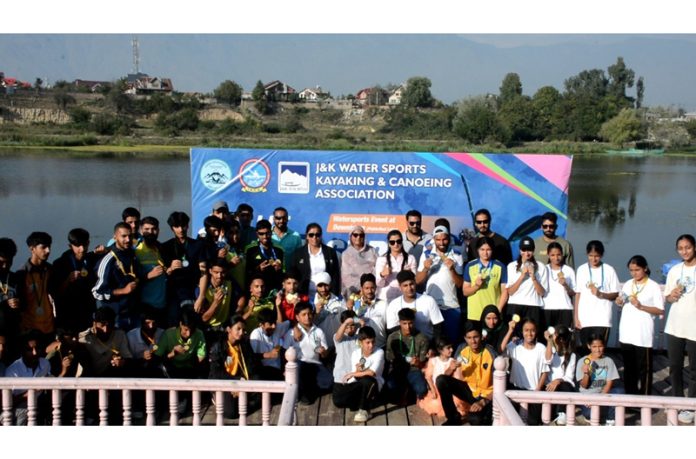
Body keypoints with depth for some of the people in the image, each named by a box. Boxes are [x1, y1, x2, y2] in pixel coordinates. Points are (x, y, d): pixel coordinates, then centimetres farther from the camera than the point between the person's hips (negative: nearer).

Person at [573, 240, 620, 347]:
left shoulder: (609, 270, 1)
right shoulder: (581, 270, 6)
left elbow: (615, 294, 4)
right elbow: (578, 294, 7)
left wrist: (601, 294, -15)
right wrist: (576, 317, 3)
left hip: (602, 319, -2)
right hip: (584, 319, 2)